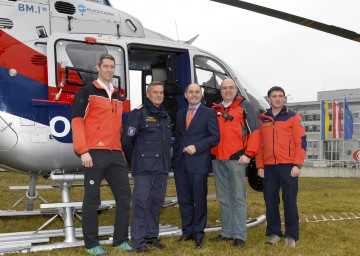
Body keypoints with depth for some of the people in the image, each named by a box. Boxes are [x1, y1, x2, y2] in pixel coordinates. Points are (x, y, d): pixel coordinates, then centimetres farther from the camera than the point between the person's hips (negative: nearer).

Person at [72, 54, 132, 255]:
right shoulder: (87, 92, -1)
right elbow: (77, 121, -9)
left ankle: (121, 240, 18)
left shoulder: (117, 96, 19)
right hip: (95, 153, -7)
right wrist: (83, 151, -17)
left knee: (124, 196, 7)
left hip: (116, 154, 7)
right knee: (92, 199, 0)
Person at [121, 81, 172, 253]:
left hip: (162, 168, 7)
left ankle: (151, 236, 21)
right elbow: (126, 139, -5)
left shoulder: (165, 115, 17)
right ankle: (138, 241, -2)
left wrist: (166, 161, 13)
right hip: (144, 168, -7)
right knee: (141, 202, -6)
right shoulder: (139, 113, -5)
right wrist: (134, 160, 4)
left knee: (157, 202, 10)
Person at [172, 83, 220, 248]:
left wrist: (196, 147, -15)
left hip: (198, 163, -5)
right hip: (180, 163, 5)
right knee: (184, 200, 9)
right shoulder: (180, 114, 16)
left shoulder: (209, 113, 0)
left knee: (199, 200, 3)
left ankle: (198, 234, 14)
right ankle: (187, 231, 21)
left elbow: (215, 137, -7)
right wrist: (175, 157, 11)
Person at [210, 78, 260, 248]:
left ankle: (239, 235, 1)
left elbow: (255, 131, -5)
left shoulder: (244, 106, 1)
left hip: (236, 159, -6)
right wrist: (209, 153, 11)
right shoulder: (214, 110, 17)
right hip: (217, 160, 6)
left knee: (238, 198, -3)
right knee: (223, 199, 11)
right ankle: (227, 232, 20)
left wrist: (249, 154, -12)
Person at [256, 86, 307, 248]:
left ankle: (291, 235, 8)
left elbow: (301, 142, -3)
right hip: (268, 167, 3)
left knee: (289, 201, -2)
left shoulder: (293, 117, 2)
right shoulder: (262, 119, 11)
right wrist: (260, 166, 6)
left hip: (288, 166, -3)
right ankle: (274, 233, 17)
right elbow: (259, 144, 12)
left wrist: (297, 165, -10)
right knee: (270, 201, 6)